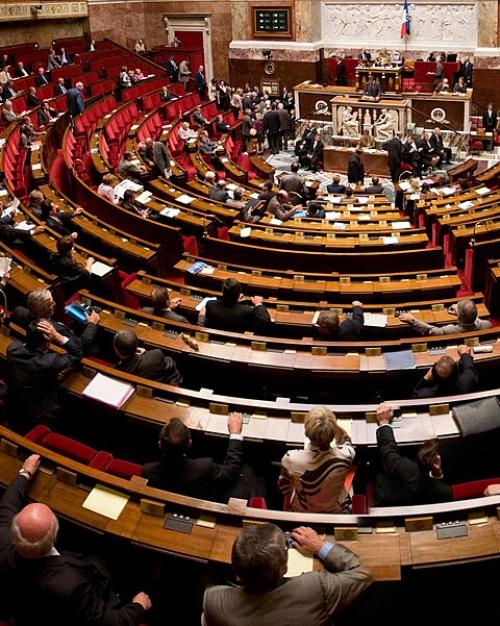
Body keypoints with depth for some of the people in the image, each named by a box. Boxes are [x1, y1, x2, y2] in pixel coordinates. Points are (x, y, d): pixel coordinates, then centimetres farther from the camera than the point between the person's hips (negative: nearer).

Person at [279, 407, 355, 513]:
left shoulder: (291, 459, -36)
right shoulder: (345, 455, -36)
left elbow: (284, 488, -12)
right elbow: (345, 440, -7)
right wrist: (331, 423, -21)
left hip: (301, 513, 0)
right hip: (337, 512, 0)